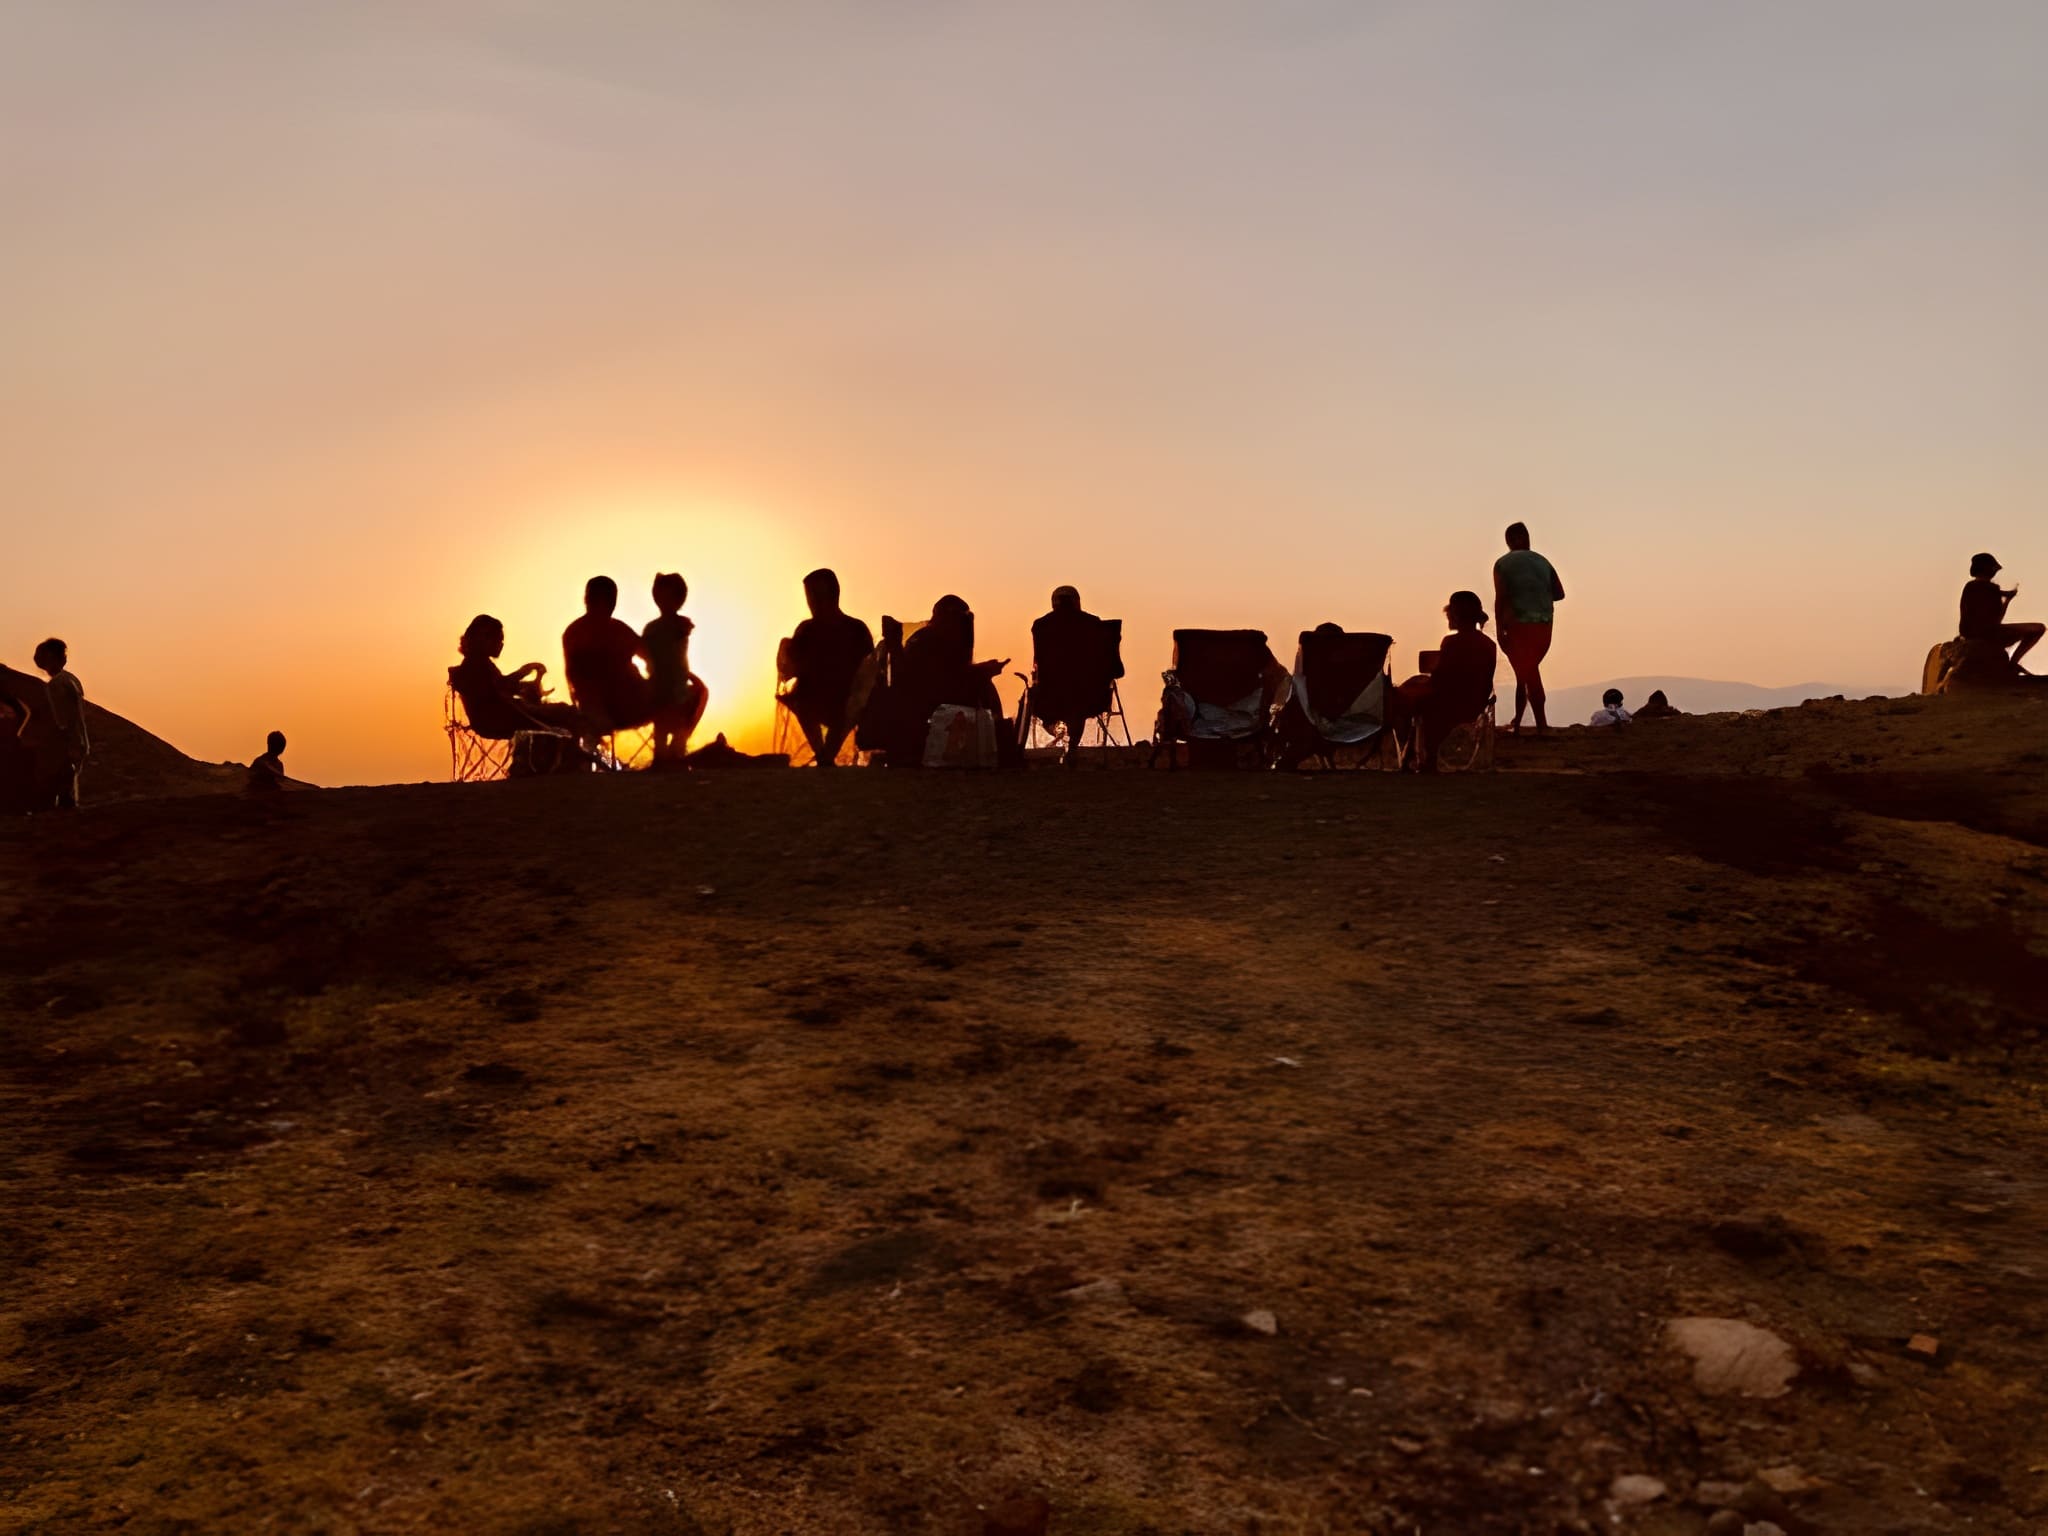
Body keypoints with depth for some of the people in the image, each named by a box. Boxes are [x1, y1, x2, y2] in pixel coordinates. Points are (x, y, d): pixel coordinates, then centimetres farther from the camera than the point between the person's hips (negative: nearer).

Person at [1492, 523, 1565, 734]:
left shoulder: (1503, 564, 0)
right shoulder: (1542, 562, 12)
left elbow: (1500, 598, -10)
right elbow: (1559, 593, 9)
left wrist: (1500, 629, -9)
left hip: (1519, 625, -4)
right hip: (1544, 626, 4)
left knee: (1527, 675, 1)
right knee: (1528, 673, 16)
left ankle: (1542, 725, -4)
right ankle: (1517, 722, 16)